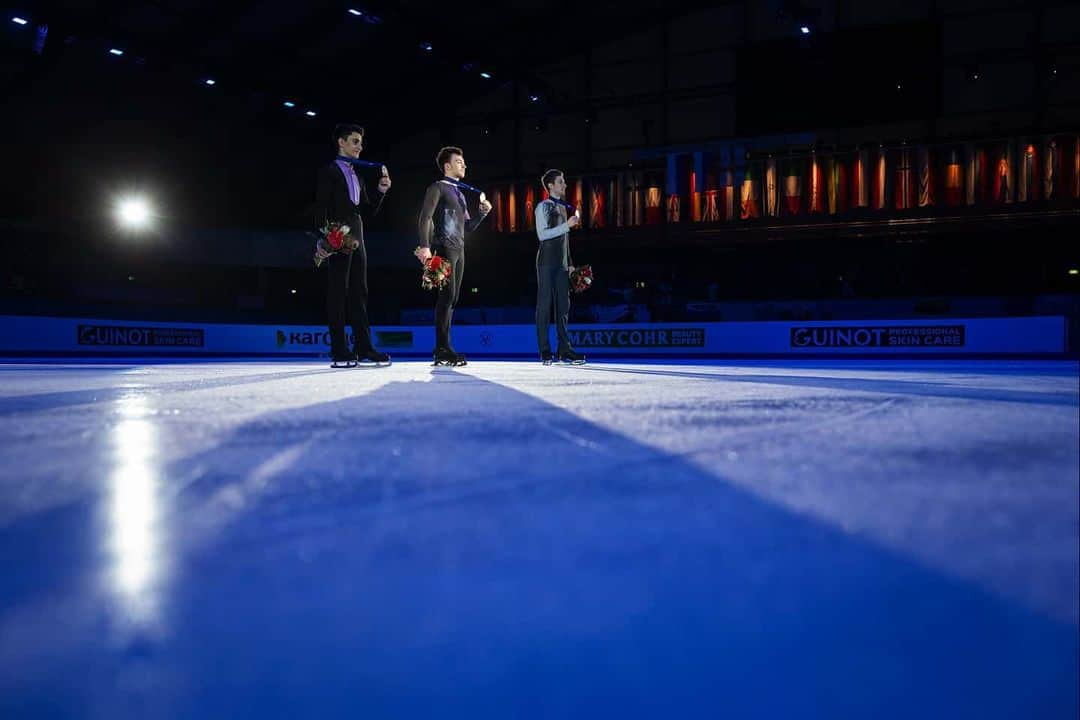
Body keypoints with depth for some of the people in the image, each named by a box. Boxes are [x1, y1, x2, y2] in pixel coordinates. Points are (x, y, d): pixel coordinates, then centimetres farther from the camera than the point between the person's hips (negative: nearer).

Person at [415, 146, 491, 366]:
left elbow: (467, 227, 26)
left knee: (452, 299, 6)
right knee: (447, 296, -14)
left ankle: (443, 349, 9)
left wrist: (483, 213, 9)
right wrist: (425, 247, -24)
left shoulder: (460, 193, 25)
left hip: (459, 250, 8)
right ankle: (442, 349, -15)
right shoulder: (438, 187, 0)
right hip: (444, 248, -8)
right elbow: (425, 218, -12)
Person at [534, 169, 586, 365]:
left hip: (561, 264, 7)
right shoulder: (543, 207, -4)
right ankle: (544, 351, -3)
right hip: (547, 262, -7)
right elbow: (542, 234, -14)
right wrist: (567, 225, -19)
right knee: (545, 304, -5)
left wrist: (569, 262, 17)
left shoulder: (563, 207, 19)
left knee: (563, 305, 3)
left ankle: (564, 350, 5)